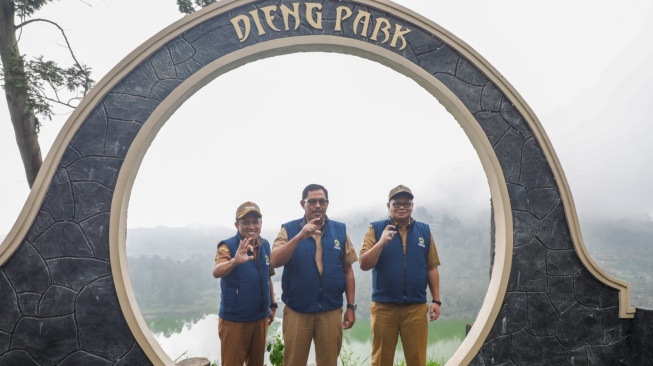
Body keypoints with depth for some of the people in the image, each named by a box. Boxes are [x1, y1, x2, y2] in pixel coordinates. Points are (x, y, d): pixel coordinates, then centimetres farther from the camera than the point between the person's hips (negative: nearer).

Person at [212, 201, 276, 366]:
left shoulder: (265, 246, 2)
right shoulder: (228, 246, -14)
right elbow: (217, 272, -33)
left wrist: (272, 305, 15)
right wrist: (235, 261, -52)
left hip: (260, 318, 5)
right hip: (234, 320, -5)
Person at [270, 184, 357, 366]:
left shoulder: (340, 230, 4)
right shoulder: (289, 229, -1)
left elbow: (347, 270, 6)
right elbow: (275, 261, -15)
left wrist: (351, 306, 4)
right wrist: (300, 236, -24)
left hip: (331, 311, 1)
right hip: (296, 311, -1)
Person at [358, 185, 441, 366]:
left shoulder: (425, 231, 8)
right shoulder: (375, 229, 1)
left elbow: (432, 268, 9)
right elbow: (364, 264, -7)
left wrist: (436, 300, 6)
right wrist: (382, 242, -19)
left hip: (416, 307, 1)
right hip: (383, 307, -1)